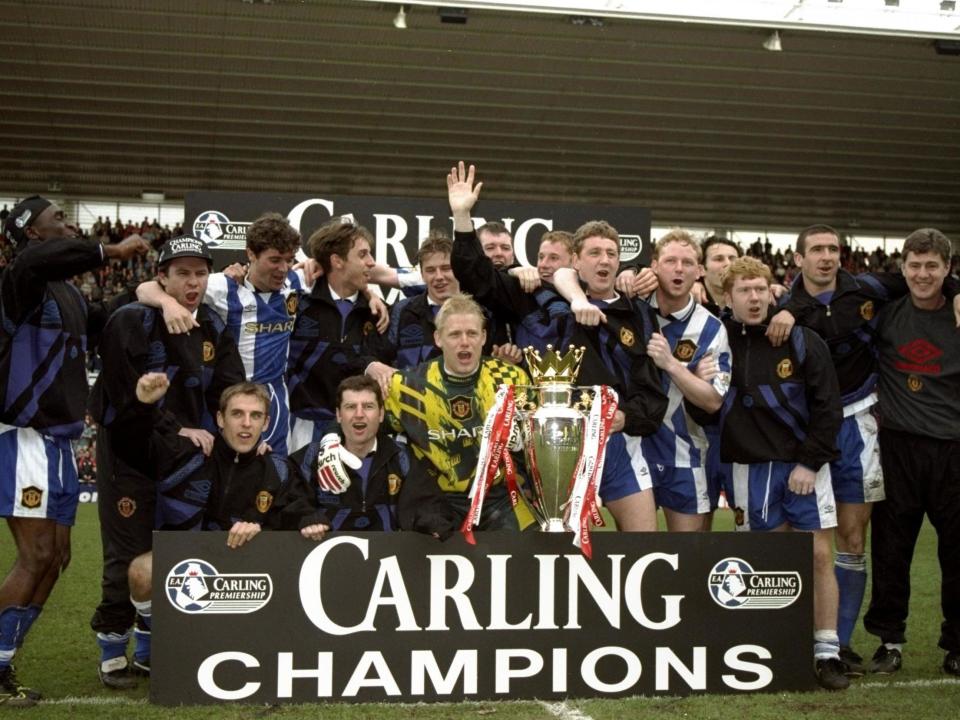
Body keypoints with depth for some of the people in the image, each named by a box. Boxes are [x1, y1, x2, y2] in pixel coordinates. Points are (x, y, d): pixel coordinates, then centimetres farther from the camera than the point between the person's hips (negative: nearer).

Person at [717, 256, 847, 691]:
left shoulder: (803, 342, -3)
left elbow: (827, 408, -3)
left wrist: (810, 462, -9)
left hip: (804, 464, -1)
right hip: (750, 467, 1)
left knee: (819, 555, -2)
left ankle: (828, 652, 6)